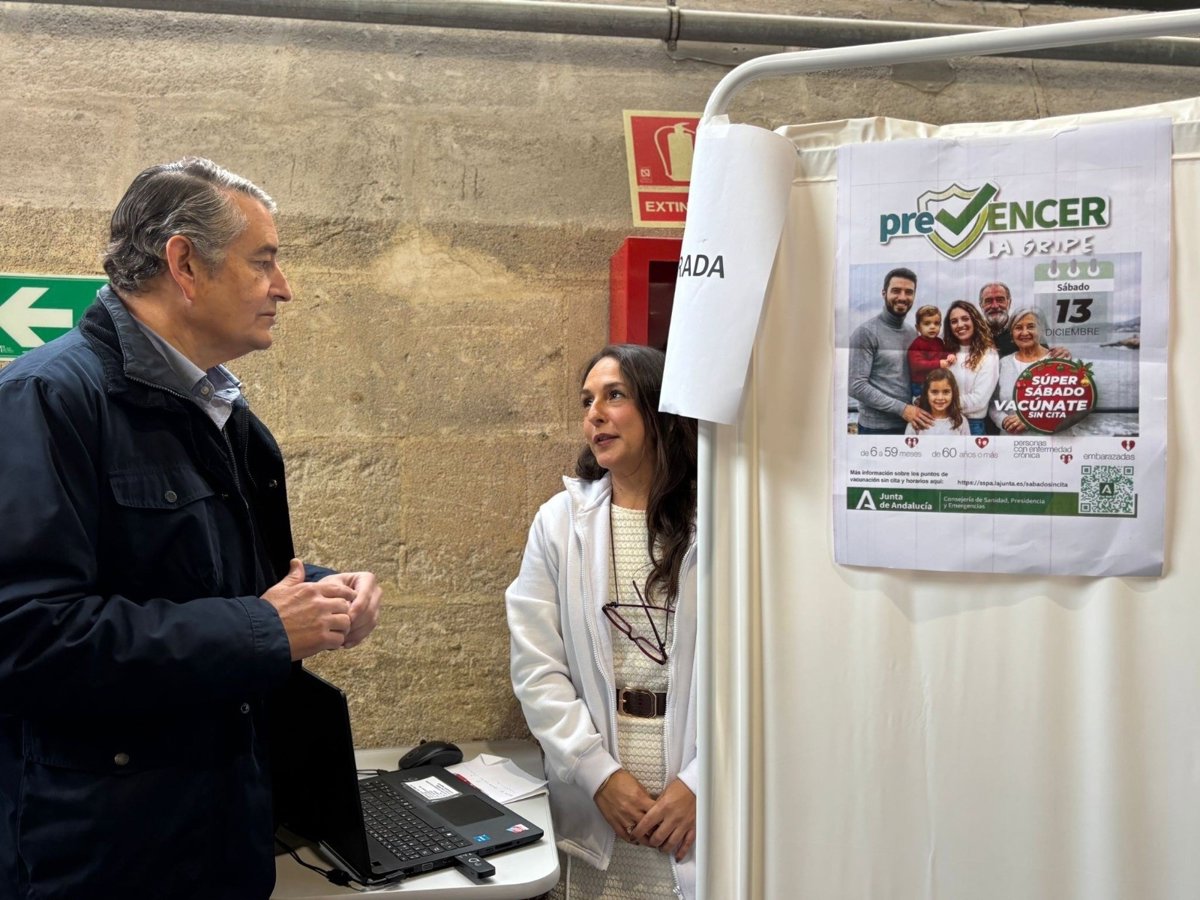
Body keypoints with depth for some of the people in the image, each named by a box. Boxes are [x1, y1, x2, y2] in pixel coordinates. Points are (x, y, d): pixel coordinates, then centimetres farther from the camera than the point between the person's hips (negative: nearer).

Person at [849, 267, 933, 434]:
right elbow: (856, 386, -16)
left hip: (910, 424, 6)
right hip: (877, 426, -6)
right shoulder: (866, 332, -9)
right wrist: (902, 409, -18)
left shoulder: (913, 333, 11)